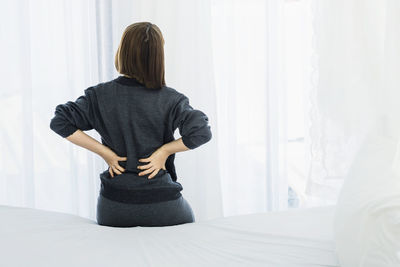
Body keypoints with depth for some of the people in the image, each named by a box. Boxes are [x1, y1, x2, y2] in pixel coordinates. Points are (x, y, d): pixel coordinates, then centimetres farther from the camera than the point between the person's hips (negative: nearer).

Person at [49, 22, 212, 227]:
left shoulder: (100, 96, -5)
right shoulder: (170, 100, -12)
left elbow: (60, 122, -7)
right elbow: (201, 131, -22)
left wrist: (103, 151, -6)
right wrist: (165, 150, -11)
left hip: (113, 207, 2)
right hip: (161, 206, -2)